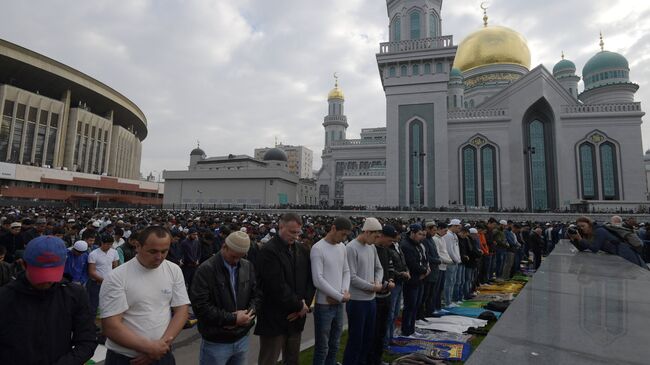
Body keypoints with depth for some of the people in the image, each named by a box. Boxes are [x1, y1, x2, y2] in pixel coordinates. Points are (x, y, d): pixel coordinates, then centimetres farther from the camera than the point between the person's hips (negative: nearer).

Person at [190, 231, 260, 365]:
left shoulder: (248, 266, 2)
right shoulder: (206, 269, -14)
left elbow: (256, 295, 6)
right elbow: (200, 306, -18)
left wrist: (248, 314, -13)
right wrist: (233, 319, -18)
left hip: (242, 338, 5)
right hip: (215, 342, -4)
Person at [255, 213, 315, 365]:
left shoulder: (303, 250, 6)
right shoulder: (268, 251, -16)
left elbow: (310, 279, 7)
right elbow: (277, 286, -21)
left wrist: (304, 303, -7)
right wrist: (299, 305, -12)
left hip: (296, 317, 6)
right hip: (274, 319, -6)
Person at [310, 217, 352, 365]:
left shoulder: (342, 248, 6)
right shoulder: (318, 248, -15)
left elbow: (346, 271, 11)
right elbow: (318, 280, -19)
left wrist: (346, 291, -7)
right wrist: (340, 296, -15)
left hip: (339, 304, 6)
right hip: (324, 305, -6)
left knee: (334, 346, 19)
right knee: (322, 348, 7)